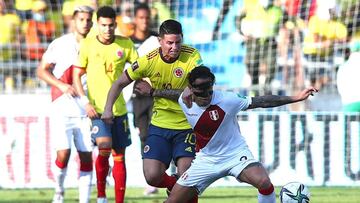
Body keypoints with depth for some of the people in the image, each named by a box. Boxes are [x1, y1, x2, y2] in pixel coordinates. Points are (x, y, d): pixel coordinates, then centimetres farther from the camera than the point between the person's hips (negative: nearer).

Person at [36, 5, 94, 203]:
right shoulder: (60, 44, -2)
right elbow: (42, 70, 0)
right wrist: (61, 85, -14)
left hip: (85, 112, 3)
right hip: (63, 108, -3)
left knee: (86, 156, 0)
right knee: (63, 153, -14)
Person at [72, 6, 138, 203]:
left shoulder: (126, 44, 2)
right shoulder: (87, 45, -2)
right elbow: (77, 75, 3)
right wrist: (86, 102, -8)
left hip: (119, 108, 3)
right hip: (97, 108, -3)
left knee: (119, 156, 5)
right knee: (104, 147, -23)